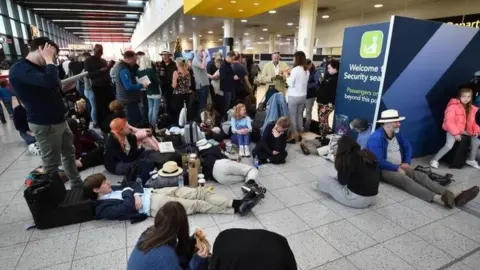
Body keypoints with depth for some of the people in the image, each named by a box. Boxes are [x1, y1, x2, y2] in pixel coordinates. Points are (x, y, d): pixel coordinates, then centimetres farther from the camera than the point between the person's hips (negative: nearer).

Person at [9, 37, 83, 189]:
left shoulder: (40, 67, 14)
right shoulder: (20, 68, -17)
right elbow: (49, 81, -35)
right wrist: (48, 59, -22)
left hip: (59, 120, 10)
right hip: (45, 124, -10)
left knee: (69, 153, 19)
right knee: (51, 163, 1)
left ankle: (77, 185, 34)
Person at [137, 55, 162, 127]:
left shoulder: (139, 71, -2)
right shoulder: (151, 70, -20)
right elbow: (157, 81, -16)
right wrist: (159, 80, 4)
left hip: (148, 93, 6)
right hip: (156, 93, -6)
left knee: (150, 109, 15)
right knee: (155, 110, 1)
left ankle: (150, 125, 21)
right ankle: (153, 126, 4)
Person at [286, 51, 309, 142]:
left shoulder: (295, 69, -17)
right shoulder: (307, 70, 5)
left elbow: (290, 83, -15)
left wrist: (287, 76, 1)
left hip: (294, 96, -7)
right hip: (303, 96, 7)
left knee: (292, 115, 5)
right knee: (300, 115, 16)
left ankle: (294, 134, 10)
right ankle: (299, 133, 25)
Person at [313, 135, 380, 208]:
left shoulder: (348, 158, -14)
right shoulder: (369, 155, 5)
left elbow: (342, 181, -7)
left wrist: (338, 161, 0)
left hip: (356, 199, -7)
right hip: (373, 199, 8)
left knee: (323, 180, 5)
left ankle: (319, 186, 39)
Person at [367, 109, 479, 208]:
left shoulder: (396, 134, 11)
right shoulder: (376, 138, -19)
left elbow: (407, 147, 23)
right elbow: (379, 161, -25)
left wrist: (407, 162, 7)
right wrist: (397, 168, -17)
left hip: (399, 167, 8)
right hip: (384, 170, -8)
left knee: (421, 176, -17)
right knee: (405, 180, -34)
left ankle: (454, 197, -33)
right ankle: (439, 198, -53)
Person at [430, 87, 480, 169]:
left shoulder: (472, 108, 8)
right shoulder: (453, 106, -16)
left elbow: (472, 122, 15)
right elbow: (449, 121, -20)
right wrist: (456, 133, -24)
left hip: (464, 130, 7)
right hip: (452, 130, -7)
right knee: (449, 146, -26)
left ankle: (471, 160, 22)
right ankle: (434, 160, -14)